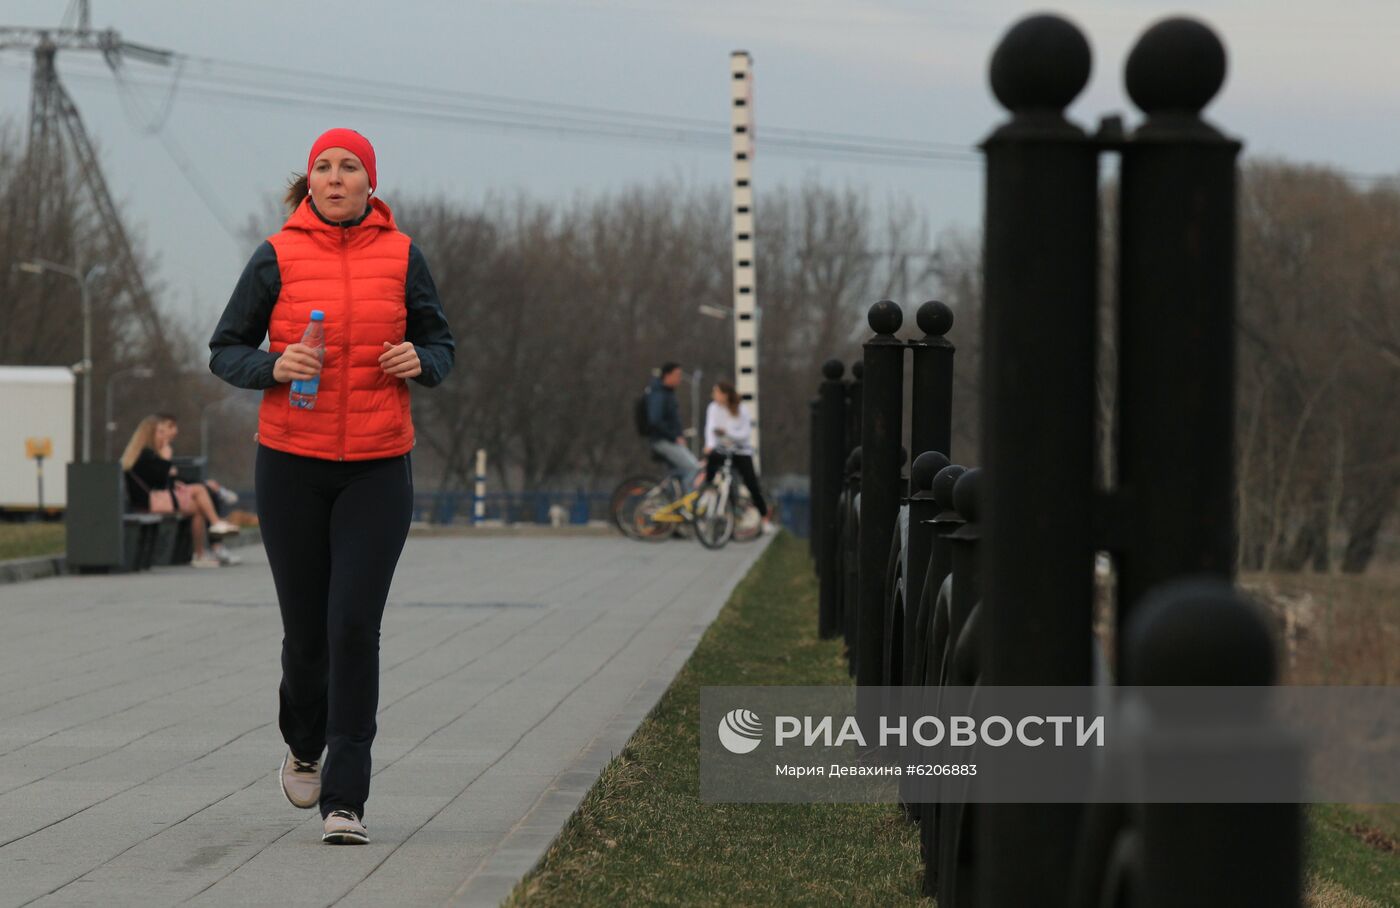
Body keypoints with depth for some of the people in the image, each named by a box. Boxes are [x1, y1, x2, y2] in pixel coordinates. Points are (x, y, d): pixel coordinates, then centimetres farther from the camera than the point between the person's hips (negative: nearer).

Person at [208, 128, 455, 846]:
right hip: (292, 463, 0)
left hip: (378, 469, 0)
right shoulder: (277, 258, -1)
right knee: (306, 630, 5)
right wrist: (274, 367, -18)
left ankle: (345, 801, -8)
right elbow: (225, 352, 3)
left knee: (354, 628, -11)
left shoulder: (402, 258, 3)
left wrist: (420, 361, -12)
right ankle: (303, 745, 37)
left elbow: (441, 347, 12)